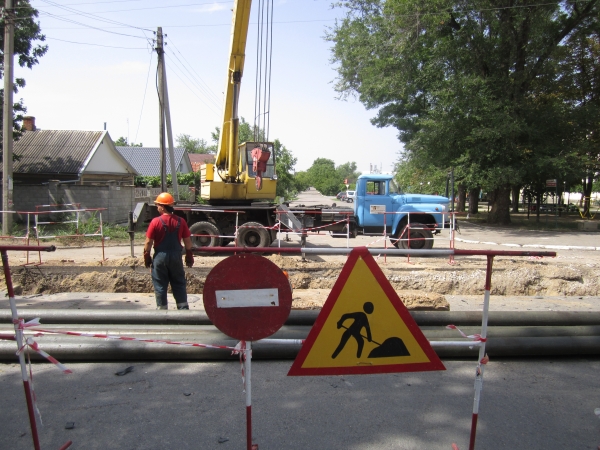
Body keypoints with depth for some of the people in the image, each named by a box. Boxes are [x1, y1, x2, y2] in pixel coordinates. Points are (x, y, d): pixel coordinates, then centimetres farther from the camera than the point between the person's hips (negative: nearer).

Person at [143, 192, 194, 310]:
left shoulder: (156, 221, -11)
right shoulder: (180, 221, -3)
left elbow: (148, 242, -9)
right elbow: (188, 241, 1)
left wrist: (146, 257, 4)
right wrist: (189, 256, 12)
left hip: (160, 257, -2)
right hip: (176, 256, 3)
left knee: (160, 285, 8)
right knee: (179, 284, 12)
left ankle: (161, 309, 15)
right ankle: (183, 308, 14)